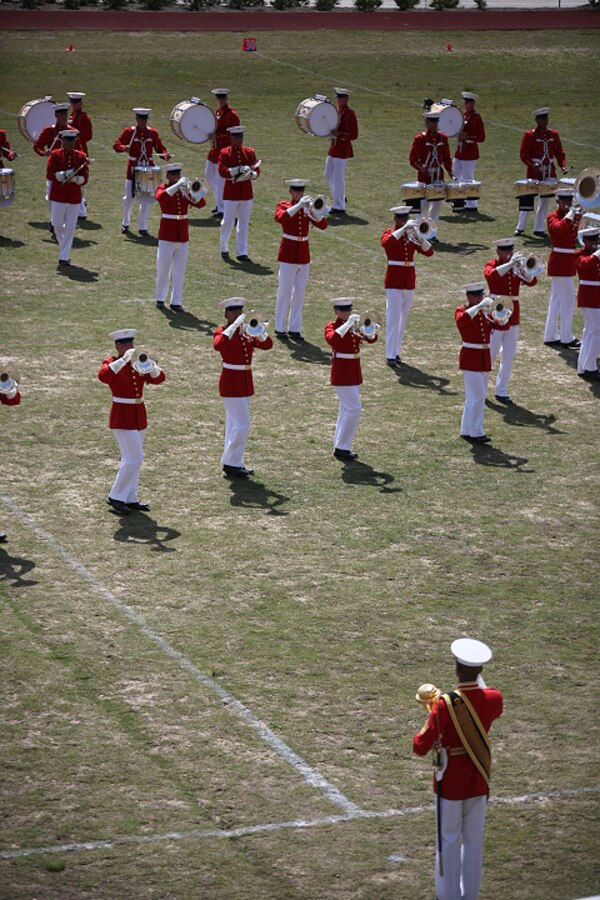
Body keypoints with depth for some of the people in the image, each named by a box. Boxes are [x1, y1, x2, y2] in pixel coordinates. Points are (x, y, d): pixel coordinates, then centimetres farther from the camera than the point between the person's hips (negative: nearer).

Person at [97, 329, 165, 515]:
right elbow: (103, 376, -31)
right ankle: (116, 497, -5)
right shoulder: (112, 363, -8)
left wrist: (151, 366, -18)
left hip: (138, 414, 7)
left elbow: (158, 378, 2)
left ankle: (130, 498, 18)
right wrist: (124, 360, -35)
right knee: (134, 458, -12)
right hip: (122, 415, -7)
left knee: (133, 459, 11)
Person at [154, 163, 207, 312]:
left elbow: (201, 203, -5)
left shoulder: (185, 190, 8)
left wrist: (192, 192, -22)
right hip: (167, 235, -3)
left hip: (183, 235, 3)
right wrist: (177, 185, -30)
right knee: (163, 269, 3)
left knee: (179, 271, 4)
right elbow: (161, 197, -26)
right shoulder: (163, 188, -2)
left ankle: (176, 302, 9)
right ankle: (160, 299, 17)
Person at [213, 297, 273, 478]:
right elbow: (218, 345, -32)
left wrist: (259, 330, -16)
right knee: (242, 424, -10)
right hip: (231, 381, -8)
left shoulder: (246, 332, 10)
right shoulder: (223, 332, -9)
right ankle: (231, 462, -3)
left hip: (245, 381, 8)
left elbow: (267, 345, 1)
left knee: (236, 424, 12)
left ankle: (233, 463, 18)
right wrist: (235, 325, -32)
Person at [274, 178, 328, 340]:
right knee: (285, 291, -2)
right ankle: (280, 328, 5)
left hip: (303, 254, 4)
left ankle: (294, 328, 13)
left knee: (299, 292, 7)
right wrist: (298, 205, -30)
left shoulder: (308, 208, 8)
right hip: (288, 253, -4)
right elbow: (280, 218, -26)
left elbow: (322, 225, -4)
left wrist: (314, 211, -20)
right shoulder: (283, 205, -2)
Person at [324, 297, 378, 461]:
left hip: (355, 371, 7)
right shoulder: (332, 326, -8)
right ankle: (342, 447, -7)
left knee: (347, 409, 11)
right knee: (354, 409, -13)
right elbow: (331, 339, -30)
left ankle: (340, 447, 18)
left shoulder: (355, 326, 10)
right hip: (341, 372, -7)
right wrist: (347, 324, -31)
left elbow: (371, 339, 1)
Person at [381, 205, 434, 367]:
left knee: (402, 319, 10)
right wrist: (403, 229, -30)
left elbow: (429, 252, -1)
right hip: (394, 281, -5)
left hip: (409, 282, 5)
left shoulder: (412, 236, 9)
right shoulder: (390, 233, -3)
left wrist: (418, 236, -16)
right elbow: (386, 243, -28)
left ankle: (396, 352, 18)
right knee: (393, 319, -9)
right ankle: (390, 356, -9)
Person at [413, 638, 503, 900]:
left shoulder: (445, 704, -25)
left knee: (449, 841, 9)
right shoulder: (493, 699, -12)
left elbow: (421, 747, -22)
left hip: (450, 782, -4)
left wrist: (420, 739, 1)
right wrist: (478, 676, 22)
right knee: (474, 840, 16)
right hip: (479, 780, 4)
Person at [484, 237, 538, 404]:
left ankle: (502, 392, 14)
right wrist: (509, 264, -30)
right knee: (490, 354, 0)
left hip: (513, 315, 5)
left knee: (509, 356, 6)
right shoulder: (492, 264, -4)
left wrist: (522, 268, -21)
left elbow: (532, 281, -5)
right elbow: (490, 275, -28)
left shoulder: (516, 267, 8)